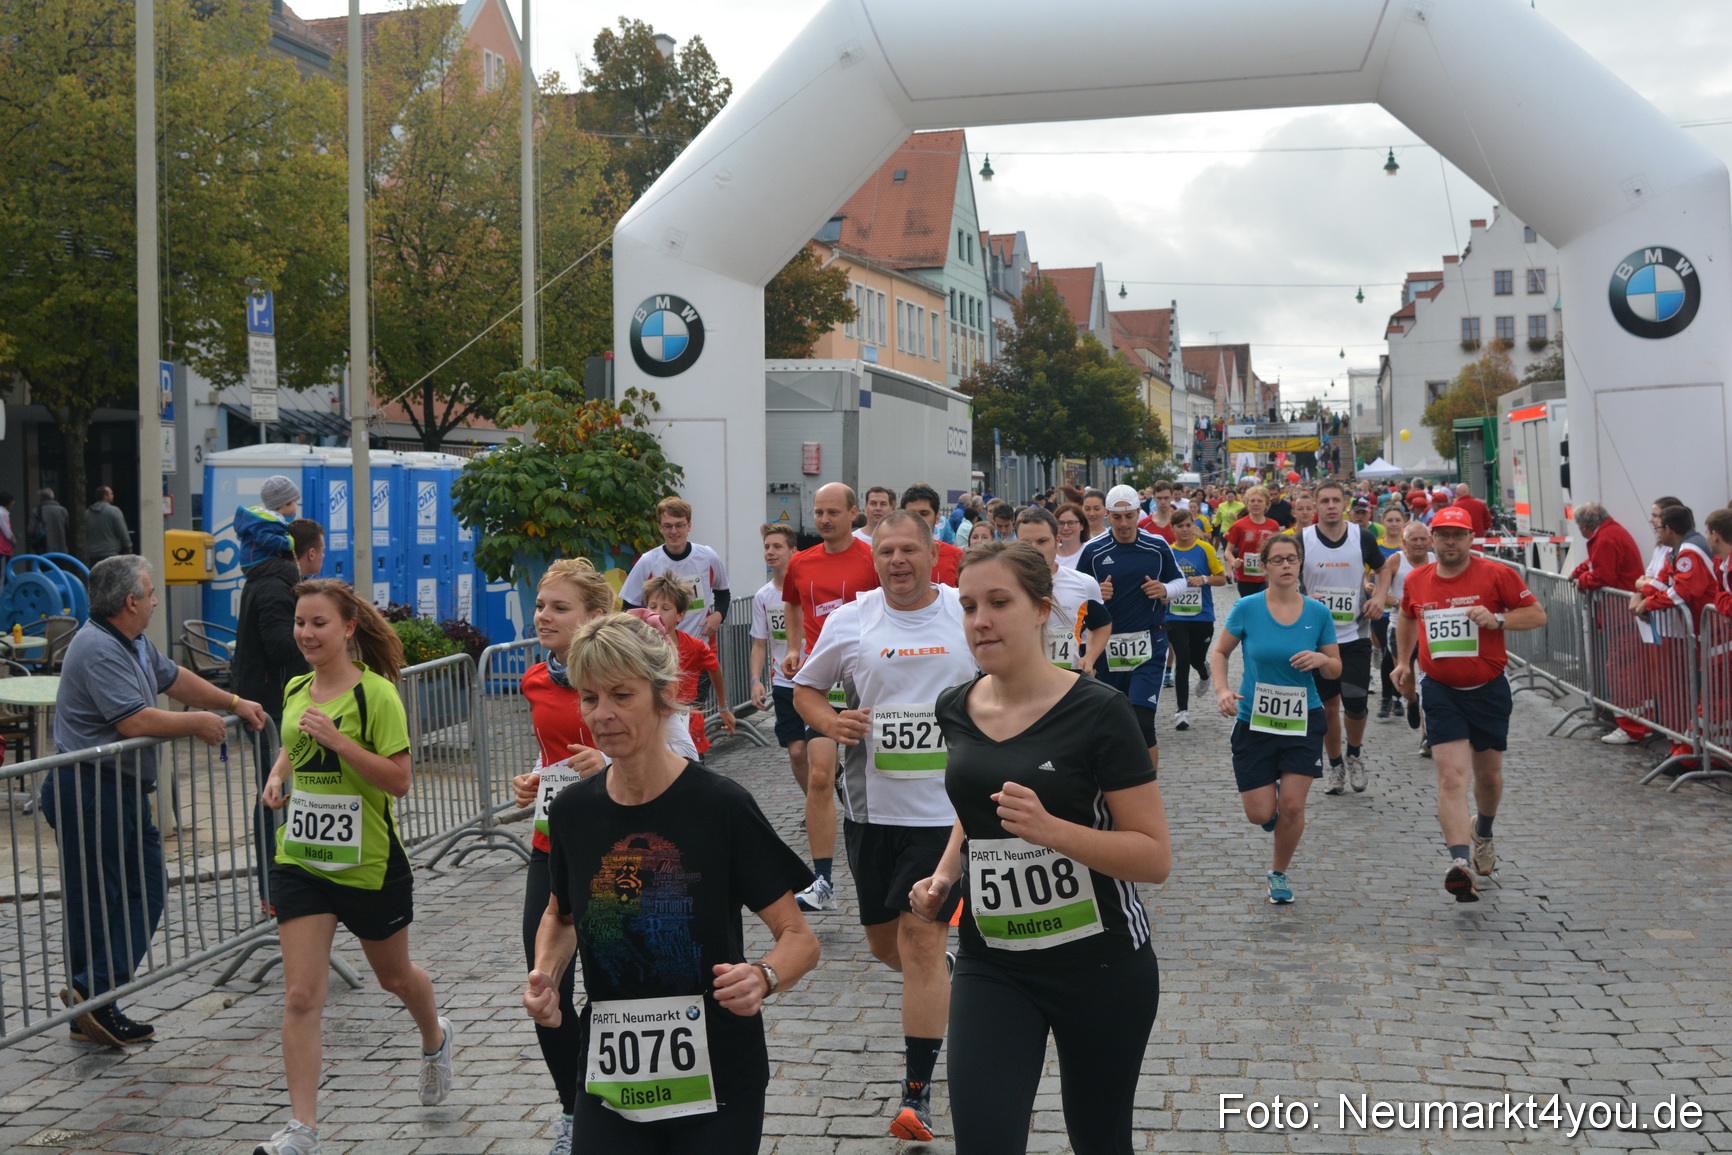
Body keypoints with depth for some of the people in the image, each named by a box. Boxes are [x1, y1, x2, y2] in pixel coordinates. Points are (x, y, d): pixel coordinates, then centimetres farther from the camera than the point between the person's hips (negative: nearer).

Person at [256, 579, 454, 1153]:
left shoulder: (375, 694, -15)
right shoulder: (295, 690, 4)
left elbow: (400, 780, -18)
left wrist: (338, 741, -26)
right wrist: (278, 775, 4)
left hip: (369, 864, -4)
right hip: (299, 862, 4)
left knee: (394, 975, 18)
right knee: (300, 997, -4)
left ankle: (435, 1039, 50)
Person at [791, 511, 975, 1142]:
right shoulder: (849, 621, 1)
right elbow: (805, 688, 12)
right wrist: (830, 722, -9)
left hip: (946, 806, -3)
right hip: (871, 805, 3)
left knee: (922, 936, -10)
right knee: (884, 941, 14)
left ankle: (917, 1095, -3)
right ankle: (937, 995, 49)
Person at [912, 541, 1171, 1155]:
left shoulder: (1096, 710, -15)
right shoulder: (957, 708, 1)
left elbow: (1155, 858, -15)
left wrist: (1050, 830, -29)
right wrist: (943, 877, 3)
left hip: (1101, 963, -3)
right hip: (993, 965, 4)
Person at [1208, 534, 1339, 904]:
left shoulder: (1318, 613, -2)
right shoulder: (1246, 608, -6)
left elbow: (1335, 670, 6)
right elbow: (1219, 653, 5)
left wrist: (1322, 659, -16)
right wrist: (1222, 689, -12)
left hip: (1303, 720, 1)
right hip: (1254, 719, 0)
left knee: (1292, 807, -5)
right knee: (1260, 814, -3)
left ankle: (1279, 872, 22)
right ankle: (1271, 802, 36)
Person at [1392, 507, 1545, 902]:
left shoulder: (1496, 574, -7)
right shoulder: (1416, 580, 3)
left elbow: (1538, 615, -4)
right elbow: (1407, 617, 24)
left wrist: (1497, 620, -20)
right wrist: (1403, 661, 20)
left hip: (1489, 689, 0)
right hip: (1440, 690, 0)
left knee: (1489, 775, 14)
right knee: (1452, 776, -15)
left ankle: (1483, 831, 47)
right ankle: (1461, 862, -25)